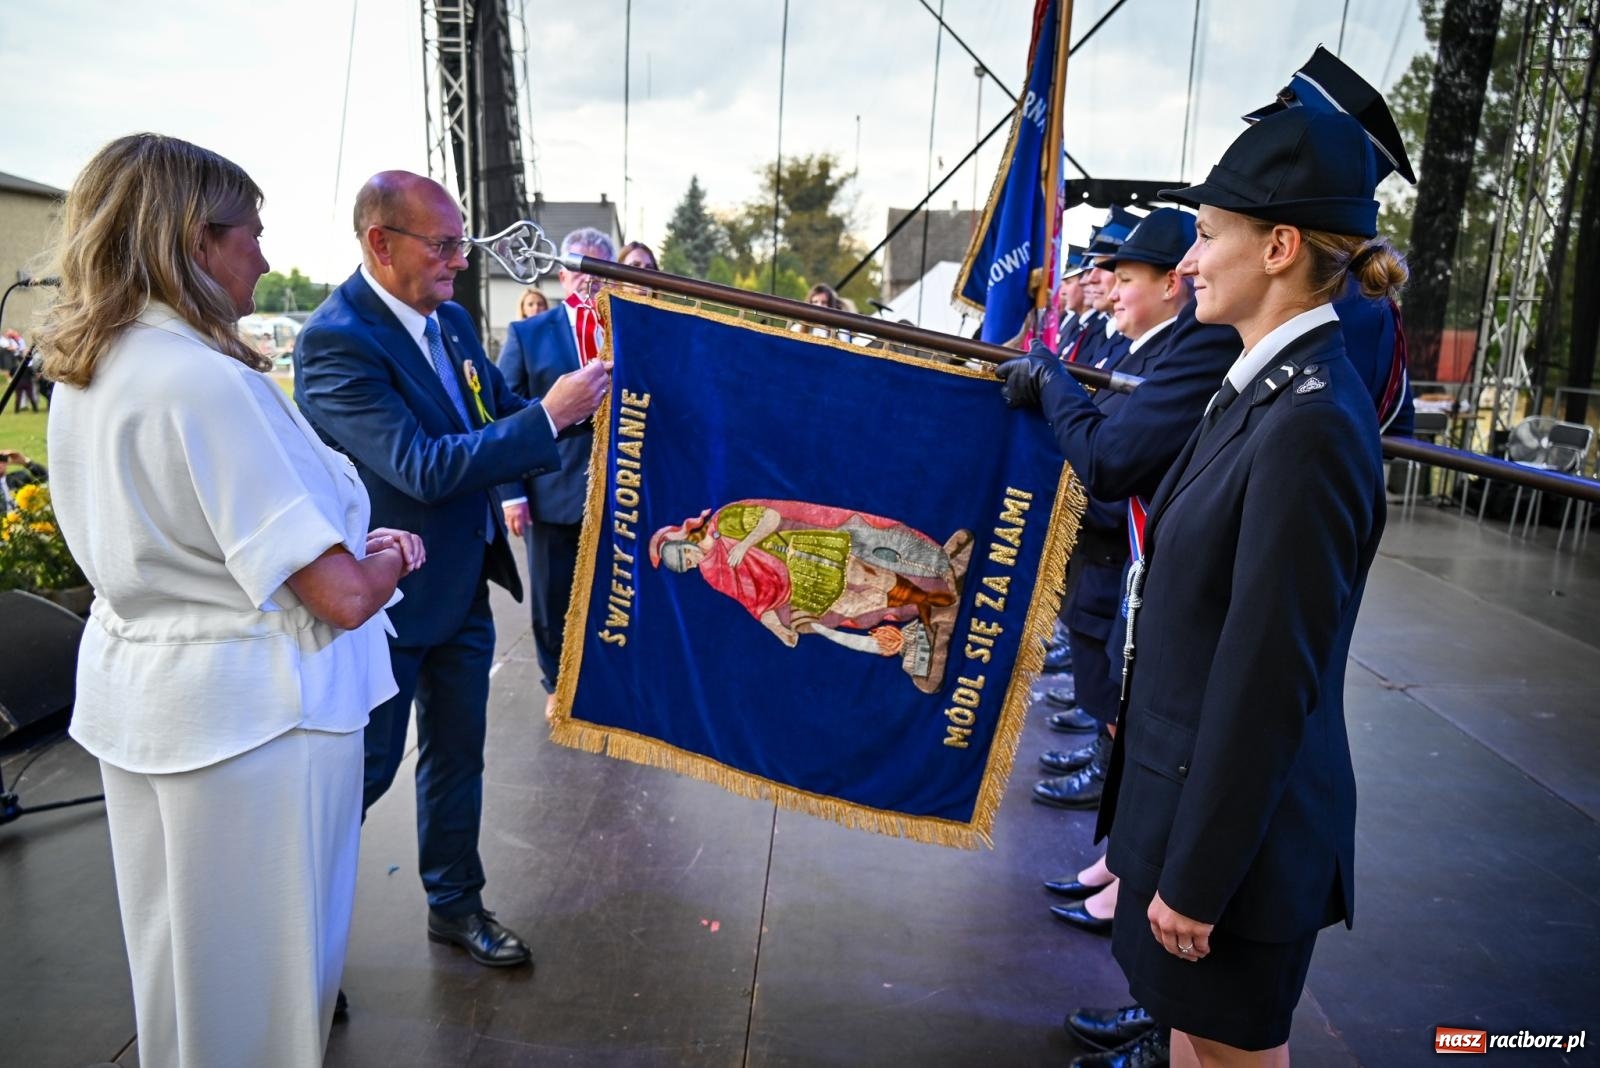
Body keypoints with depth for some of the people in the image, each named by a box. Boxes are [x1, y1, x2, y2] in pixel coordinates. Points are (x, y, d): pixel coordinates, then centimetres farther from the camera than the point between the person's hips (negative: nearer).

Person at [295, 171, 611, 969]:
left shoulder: (451, 320, 4)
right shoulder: (336, 340, -22)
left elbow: (498, 414, 13)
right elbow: (423, 468, -30)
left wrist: (576, 394, -4)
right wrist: (548, 417, -29)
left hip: (463, 583, 8)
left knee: (456, 757, 19)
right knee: (364, 767, 9)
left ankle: (454, 903, 38)